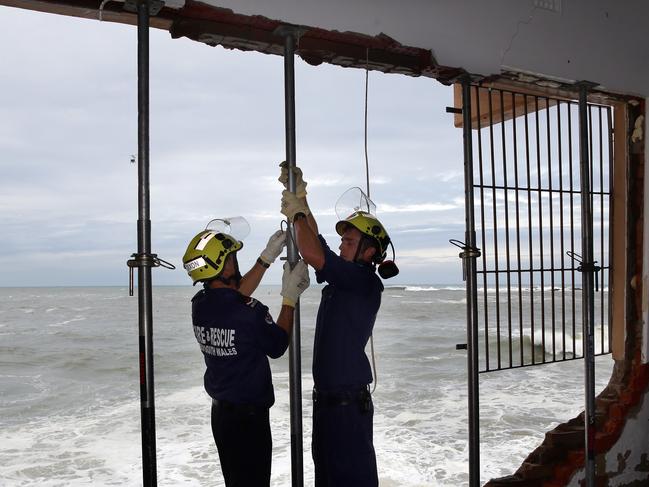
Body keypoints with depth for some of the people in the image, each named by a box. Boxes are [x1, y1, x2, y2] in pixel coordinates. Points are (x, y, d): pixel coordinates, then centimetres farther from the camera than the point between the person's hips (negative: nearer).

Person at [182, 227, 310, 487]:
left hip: (220, 411, 7)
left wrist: (268, 256, 14)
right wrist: (290, 297, -1)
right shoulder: (250, 312, -25)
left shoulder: (199, 304, -4)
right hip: (249, 416, -7)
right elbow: (277, 346, -7)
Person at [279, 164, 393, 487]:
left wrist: (297, 213, -12)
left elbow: (314, 255, -26)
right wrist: (299, 197, 11)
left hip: (349, 402, -9)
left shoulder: (365, 282, -15)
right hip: (326, 397, 9)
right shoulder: (343, 278, 10)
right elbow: (314, 241, 17)